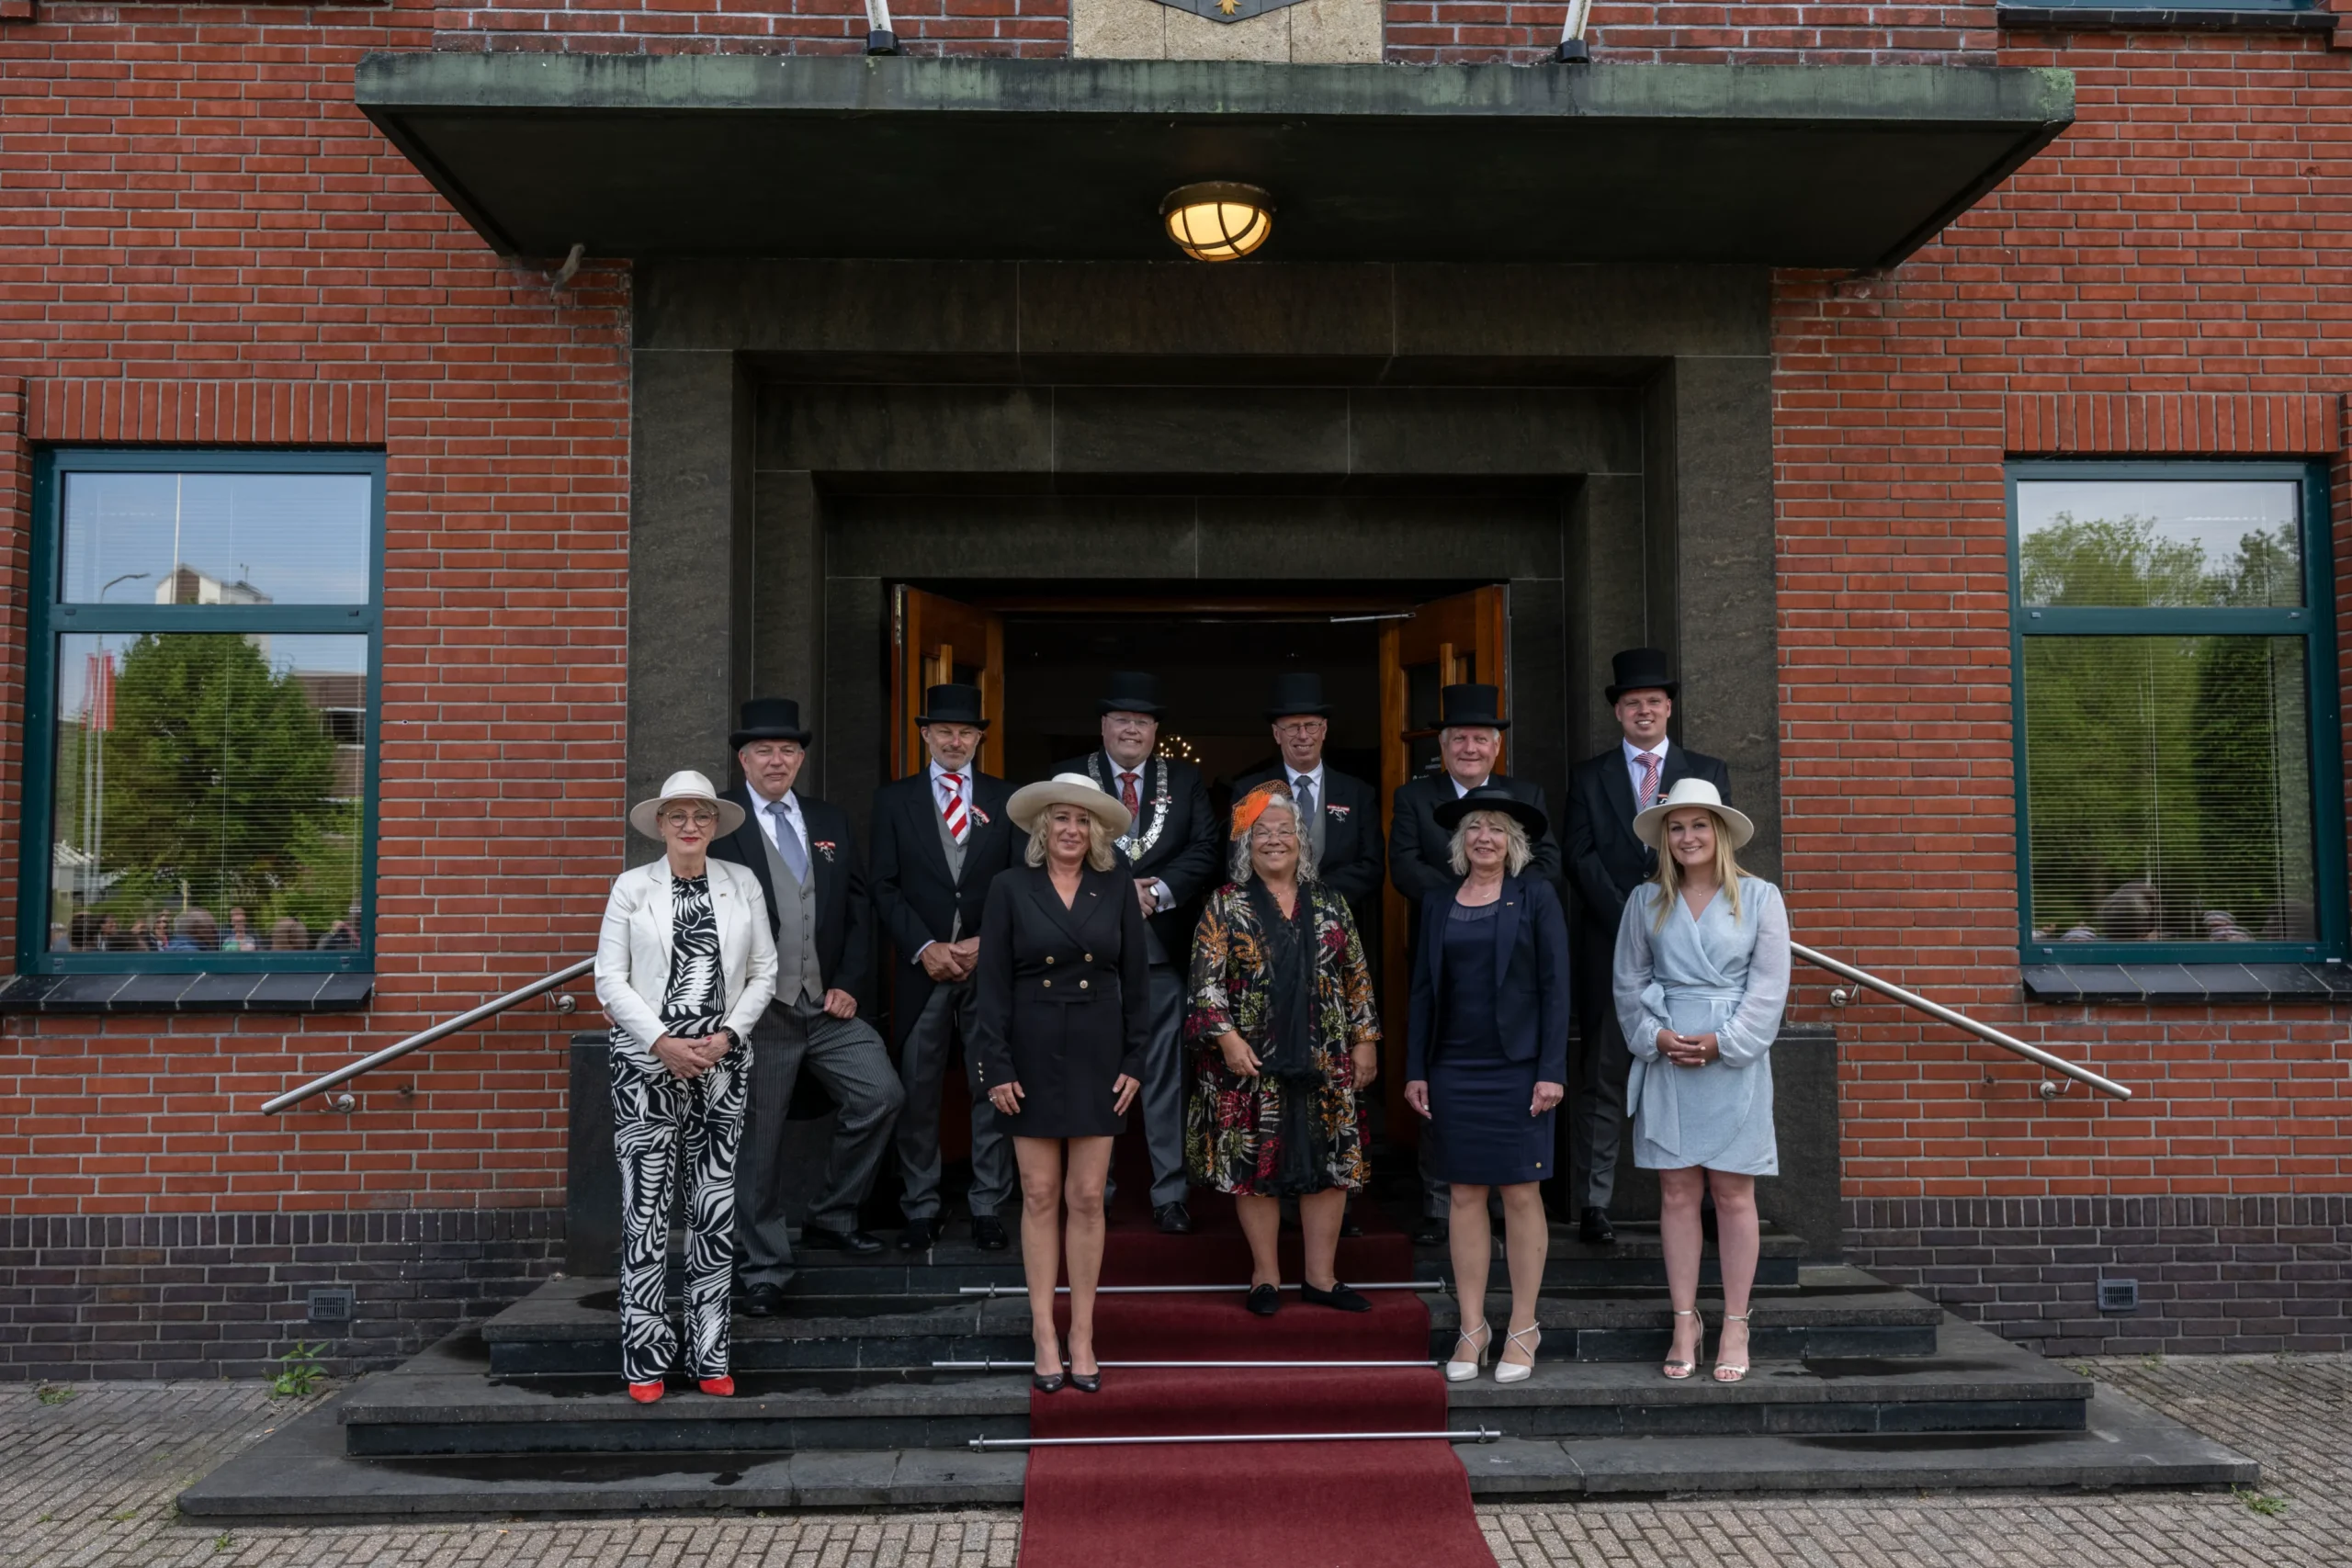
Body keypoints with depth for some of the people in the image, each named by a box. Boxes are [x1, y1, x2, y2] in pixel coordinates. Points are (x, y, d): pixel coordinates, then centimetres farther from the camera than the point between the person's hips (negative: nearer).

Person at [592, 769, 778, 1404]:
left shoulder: (741, 884, 9)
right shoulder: (632, 887, 4)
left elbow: (765, 971, 8)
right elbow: (609, 978, 0)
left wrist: (728, 1035, -5)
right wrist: (662, 1042, -10)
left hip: (721, 1063, 2)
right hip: (646, 1063, -2)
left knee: (716, 1208, 4)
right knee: (646, 1208, -3)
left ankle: (709, 1356, 12)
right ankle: (646, 1359, 5)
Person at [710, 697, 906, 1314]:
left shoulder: (831, 822, 13)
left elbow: (859, 909, 12)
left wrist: (850, 984, 1)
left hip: (830, 1005, 4)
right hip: (758, 1008, -4)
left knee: (881, 1095, -9)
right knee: (758, 1139, 3)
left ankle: (831, 1218, 12)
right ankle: (764, 1268, 18)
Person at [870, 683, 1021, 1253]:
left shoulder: (1006, 799, 9)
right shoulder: (893, 799, 8)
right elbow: (884, 886, 3)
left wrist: (986, 943, -7)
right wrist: (924, 947, -9)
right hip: (923, 968, 0)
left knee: (994, 1090, 2)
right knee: (917, 1092, 3)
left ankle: (988, 1207, 12)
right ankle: (920, 1208, 14)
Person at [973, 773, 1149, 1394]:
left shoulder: (1117, 888, 3)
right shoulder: (1010, 888, -1)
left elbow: (1137, 978, 5)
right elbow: (992, 984, -3)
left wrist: (1135, 1060, 0)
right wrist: (997, 1067, -8)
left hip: (1097, 1058, 1)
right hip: (1032, 1058, -1)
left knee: (1087, 1197, 4)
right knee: (1040, 1196, 4)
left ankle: (1082, 1335, 13)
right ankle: (1044, 1335, 12)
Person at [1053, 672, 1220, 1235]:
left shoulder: (1185, 781, 10)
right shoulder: (1069, 777, 4)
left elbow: (1205, 850, 1)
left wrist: (1158, 891, -13)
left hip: (1161, 945, 1)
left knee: (1165, 1073, 2)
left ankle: (1169, 1193, 9)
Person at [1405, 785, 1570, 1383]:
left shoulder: (1536, 897, 1)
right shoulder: (1438, 903, 10)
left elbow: (1555, 987, -3)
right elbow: (1424, 990, 11)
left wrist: (1552, 1071, -10)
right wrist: (1416, 1070, 5)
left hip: (1517, 1066, -3)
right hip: (1453, 1070, 3)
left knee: (1521, 1195, 1)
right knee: (1464, 1196, 5)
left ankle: (1523, 1329, 12)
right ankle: (1472, 1329, 13)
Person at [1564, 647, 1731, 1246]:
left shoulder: (1708, 774, 13)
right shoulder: (1588, 777, 11)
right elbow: (1581, 858, 1)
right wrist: (1630, 922, -9)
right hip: (1610, 949, 0)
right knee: (1601, 1080, 0)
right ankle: (1593, 1204, 4)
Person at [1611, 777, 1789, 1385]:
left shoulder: (1760, 897, 2)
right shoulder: (1646, 902, 8)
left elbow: (1770, 987, -2)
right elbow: (1628, 981, 8)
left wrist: (1722, 1041, -11)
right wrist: (1656, 1036, -7)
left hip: (1736, 1061, -2)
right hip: (1665, 1062, 2)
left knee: (1733, 1195, 3)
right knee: (1677, 1193, 5)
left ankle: (1735, 1327, 12)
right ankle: (1685, 1323, 14)